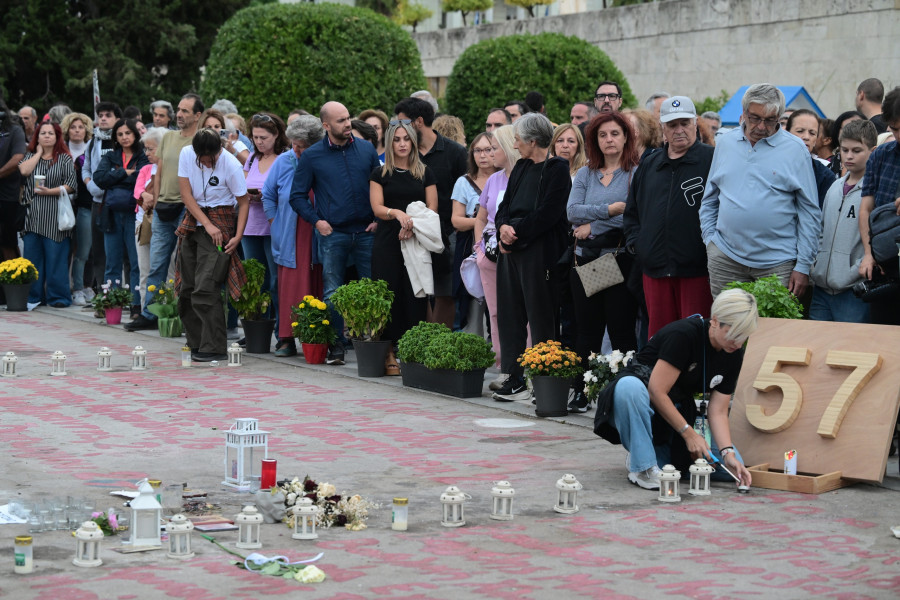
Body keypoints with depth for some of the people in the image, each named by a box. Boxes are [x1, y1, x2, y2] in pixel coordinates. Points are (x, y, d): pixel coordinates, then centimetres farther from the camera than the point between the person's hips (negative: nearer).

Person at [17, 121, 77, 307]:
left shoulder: (64, 158, 4)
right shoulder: (30, 156, 15)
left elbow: (71, 185, -4)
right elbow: (24, 170, -7)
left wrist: (49, 191, -13)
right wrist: (39, 153, 0)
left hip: (55, 215, -3)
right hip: (33, 215, 3)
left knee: (56, 256, -4)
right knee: (32, 257, 3)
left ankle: (58, 297, 2)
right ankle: (33, 296, 10)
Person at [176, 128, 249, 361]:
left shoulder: (231, 165, -15)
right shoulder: (186, 154, -4)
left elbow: (244, 202, -6)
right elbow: (186, 194, -5)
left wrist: (238, 236, -16)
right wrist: (207, 224, -14)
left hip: (220, 223, -5)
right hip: (193, 220, 6)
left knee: (206, 288, -15)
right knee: (186, 289, 7)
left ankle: (214, 349, -11)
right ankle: (196, 344, 18)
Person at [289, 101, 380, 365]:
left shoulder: (366, 149, 7)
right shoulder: (312, 156, 2)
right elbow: (297, 195, 6)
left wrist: (379, 219, 3)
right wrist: (316, 221, -4)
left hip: (365, 232, 1)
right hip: (332, 234, -1)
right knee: (333, 293, 1)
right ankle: (336, 347, 9)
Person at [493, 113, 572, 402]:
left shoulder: (557, 169, -7)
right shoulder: (521, 167, 18)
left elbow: (547, 213, -15)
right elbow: (506, 204, 18)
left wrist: (517, 232, -13)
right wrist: (503, 227, -2)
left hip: (540, 251, -8)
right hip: (511, 248, 8)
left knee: (540, 316, -4)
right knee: (510, 313, 7)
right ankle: (514, 379, 13)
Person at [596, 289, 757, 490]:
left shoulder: (734, 355, -7)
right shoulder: (683, 334, -27)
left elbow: (718, 411, -6)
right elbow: (656, 391, -27)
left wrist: (728, 453, -20)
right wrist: (688, 433, -25)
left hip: (678, 412, 6)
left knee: (733, 465, -10)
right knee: (630, 385, -43)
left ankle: (661, 456, 9)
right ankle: (643, 466, -26)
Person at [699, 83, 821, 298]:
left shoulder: (795, 149, -1)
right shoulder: (725, 143, 11)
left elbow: (809, 212, 0)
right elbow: (709, 200, 18)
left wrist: (803, 265, -4)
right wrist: (710, 239, 6)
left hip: (777, 263, -3)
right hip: (725, 259, 3)